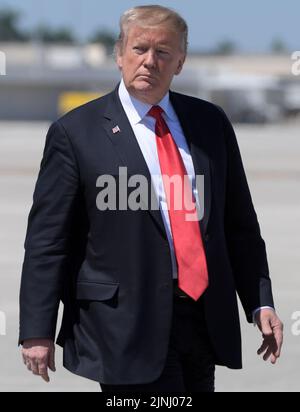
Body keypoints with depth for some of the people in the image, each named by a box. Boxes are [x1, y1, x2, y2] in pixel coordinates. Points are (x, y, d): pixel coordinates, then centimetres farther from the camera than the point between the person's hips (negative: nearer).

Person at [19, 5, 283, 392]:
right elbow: (47, 240, -3)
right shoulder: (76, 132, -2)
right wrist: (37, 331, -8)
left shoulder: (210, 122, 11)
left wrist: (260, 302, 7)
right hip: (127, 326, -5)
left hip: (206, 318, 5)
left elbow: (240, 222, 14)